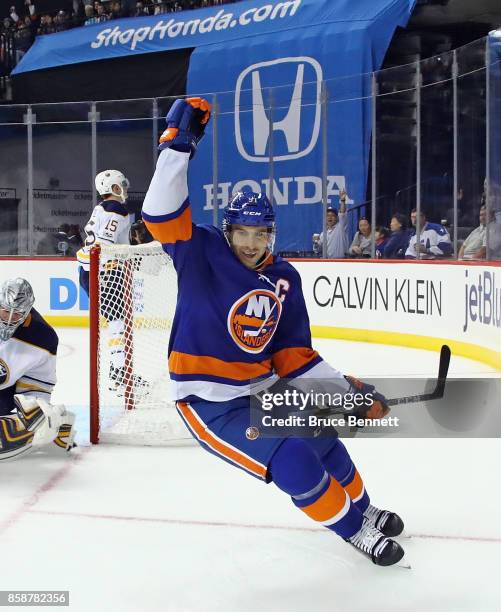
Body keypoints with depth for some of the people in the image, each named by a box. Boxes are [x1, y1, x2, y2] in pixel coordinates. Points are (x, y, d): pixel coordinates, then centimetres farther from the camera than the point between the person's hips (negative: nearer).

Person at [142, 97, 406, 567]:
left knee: (322, 443, 15)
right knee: (293, 462, -17)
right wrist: (178, 144, -32)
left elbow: (292, 352, 5)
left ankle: (360, 507, 44)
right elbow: (162, 215, -27)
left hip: (259, 390, 6)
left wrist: (348, 391, -2)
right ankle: (354, 529, 4)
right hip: (208, 402, -6)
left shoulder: (284, 280, 2)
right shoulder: (201, 255, -12)